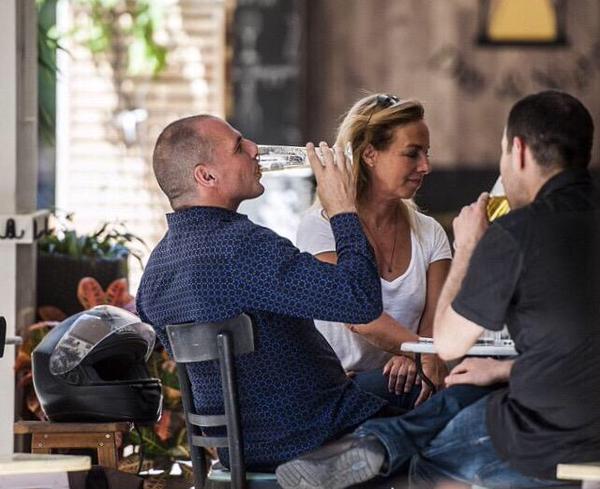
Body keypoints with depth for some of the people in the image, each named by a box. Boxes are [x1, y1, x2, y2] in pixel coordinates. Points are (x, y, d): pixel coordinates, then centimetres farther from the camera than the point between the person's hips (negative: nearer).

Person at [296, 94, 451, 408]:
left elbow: (434, 320, 1)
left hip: (398, 379, 5)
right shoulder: (320, 226, -3)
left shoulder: (428, 233, 15)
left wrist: (412, 356, -23)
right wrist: (424, 353, -31)